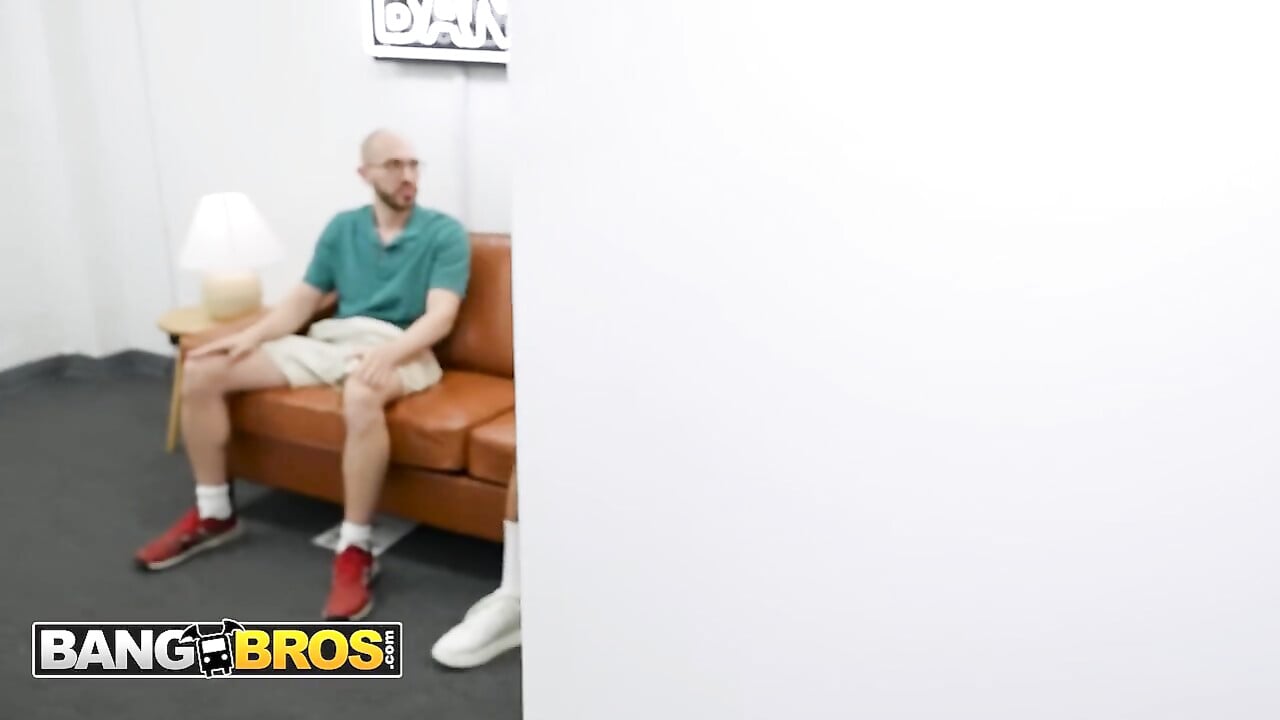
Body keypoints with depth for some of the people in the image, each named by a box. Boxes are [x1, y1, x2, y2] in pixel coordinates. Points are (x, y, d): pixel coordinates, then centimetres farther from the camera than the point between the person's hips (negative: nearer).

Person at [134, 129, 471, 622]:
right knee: (202, 370, -6)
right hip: (329, 340, 6)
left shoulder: (444, 233, -1)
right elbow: (302, 300, 15)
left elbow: (440, 315, -12)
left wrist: (388, 353, -30)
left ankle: (354, 552, -29)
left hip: (398, 349, -6)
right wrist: (251, 335, -4)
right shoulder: (342, 227, 15)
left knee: (361, 396, -43)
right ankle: (213, 515, 9)